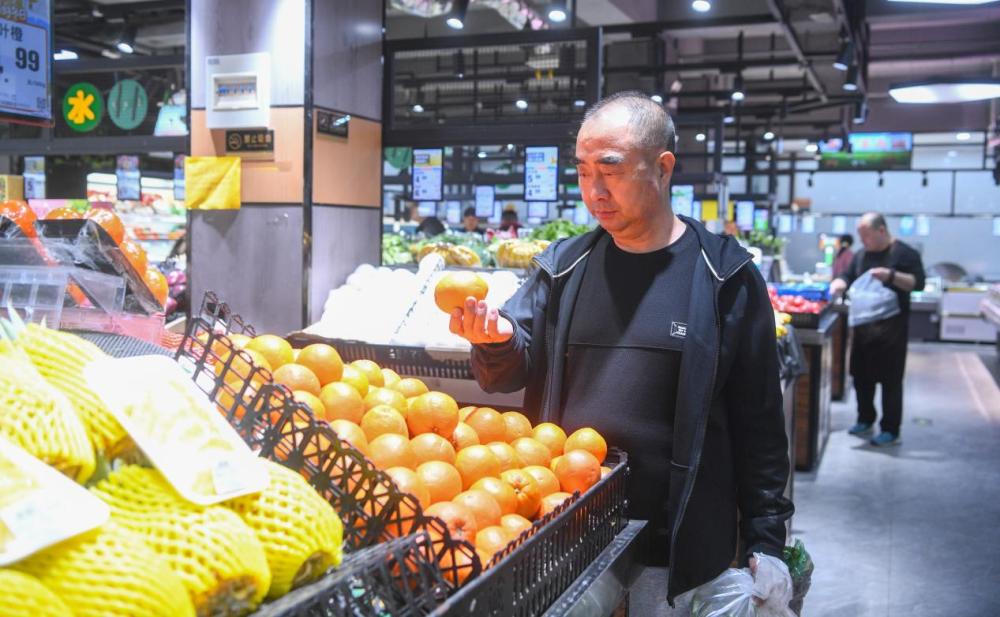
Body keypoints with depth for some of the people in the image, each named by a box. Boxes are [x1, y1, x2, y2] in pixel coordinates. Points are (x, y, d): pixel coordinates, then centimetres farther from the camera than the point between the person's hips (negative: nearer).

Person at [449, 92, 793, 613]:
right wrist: (497, 339, -19)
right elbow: (511, 375, 3)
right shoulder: (563, 267, 3)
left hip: (677, 546, -3)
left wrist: (765, 540, -3)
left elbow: (756, 422, -3)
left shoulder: (725, 277, -6)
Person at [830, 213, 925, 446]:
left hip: (891, 326, -6)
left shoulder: (904, 253, -5)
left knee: (891, 379, -2)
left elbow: (918, 283, -10)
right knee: (861, 375, 11)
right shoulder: (861, 255, 13)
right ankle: (865, 421, 26)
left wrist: (891, 276, -24)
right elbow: (848, 277, 15)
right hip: (863, 324, 6)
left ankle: (891, 430, 5)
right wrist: (838, 285, -7)